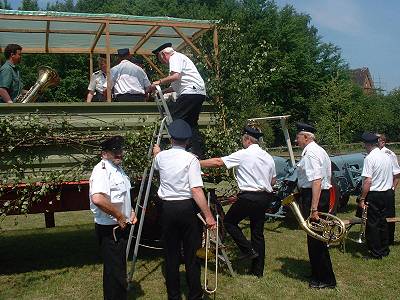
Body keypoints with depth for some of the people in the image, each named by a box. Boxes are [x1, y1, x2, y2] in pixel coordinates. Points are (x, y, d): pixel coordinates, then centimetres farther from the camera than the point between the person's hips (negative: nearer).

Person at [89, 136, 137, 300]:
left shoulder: (118, 169, 12)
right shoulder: (102, 170, -20)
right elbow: (97, 199, -37)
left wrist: (131, 211, 11)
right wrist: (119, 216, -25)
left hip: (121, 226, 10)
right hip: (109, 229, -10)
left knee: (119, 267, 23)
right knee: (113, 270, -1)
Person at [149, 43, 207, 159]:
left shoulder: (175, 58, -2)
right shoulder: (179, 57, 29)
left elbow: (175, 76, -20)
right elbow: (177, 85, 30)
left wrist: (159, 82, -12)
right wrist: (163, 91, 27)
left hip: (191, 91, -10)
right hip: (199, 93, 10)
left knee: (173, 119, -9)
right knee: (191, 123, 12)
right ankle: (198, 154, 11)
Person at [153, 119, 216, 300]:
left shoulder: (161, 157, 3)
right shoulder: (191, 159, -10)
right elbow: (196, 190, -17)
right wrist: (208, 216, -14)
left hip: (168, 208, 3)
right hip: (188, 208, -3)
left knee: (171, 253, 12)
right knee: (192, 254, 8)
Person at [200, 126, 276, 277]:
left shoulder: (243, 154, -9)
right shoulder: (268, 157, 11)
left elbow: (218, 162, -10)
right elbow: (273, 181, 18)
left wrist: (198, 163, -3)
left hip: (249, 196, -7)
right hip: (265, 197, 7)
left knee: (229, 221, 10)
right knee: (258, 232, 13)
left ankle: (248, 249, 3)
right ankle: (258, 269, 19)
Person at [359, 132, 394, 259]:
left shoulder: (369, 158, -18)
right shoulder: (387, 157, 7)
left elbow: (368, 181, -23)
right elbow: (392, 176, 14)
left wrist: (362, 198, -19)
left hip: (373, 195, -8)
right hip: (386, 193, 8)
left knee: (372, 224, 2)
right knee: (382, 221, 18)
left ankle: (376, 253, 9)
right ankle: (385, 250, 28)